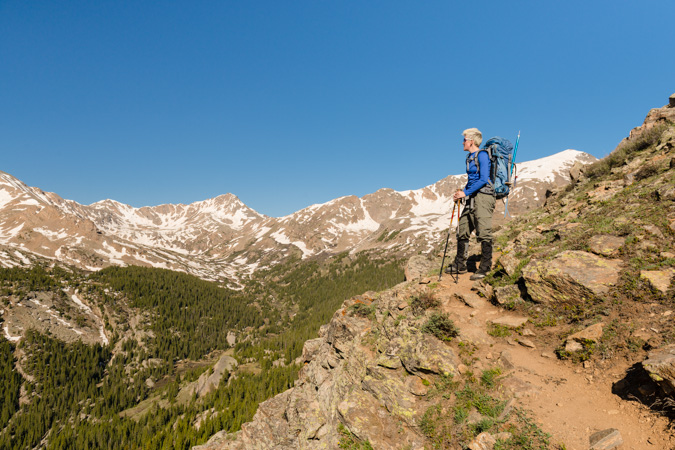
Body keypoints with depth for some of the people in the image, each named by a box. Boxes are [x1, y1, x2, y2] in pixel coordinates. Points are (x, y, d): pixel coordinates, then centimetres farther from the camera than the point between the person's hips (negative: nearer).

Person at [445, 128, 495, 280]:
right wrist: (462, 193, 9)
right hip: (472, 199, 10)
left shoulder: (482, 155, -8)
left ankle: (485, 268, -2)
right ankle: (459, 265, 19)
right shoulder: (469, 157, 18)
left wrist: (465, 193, -18)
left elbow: (484, 179, -17)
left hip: (483, 196, -10)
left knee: (483, 232, -8)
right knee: (462, 230, 10)